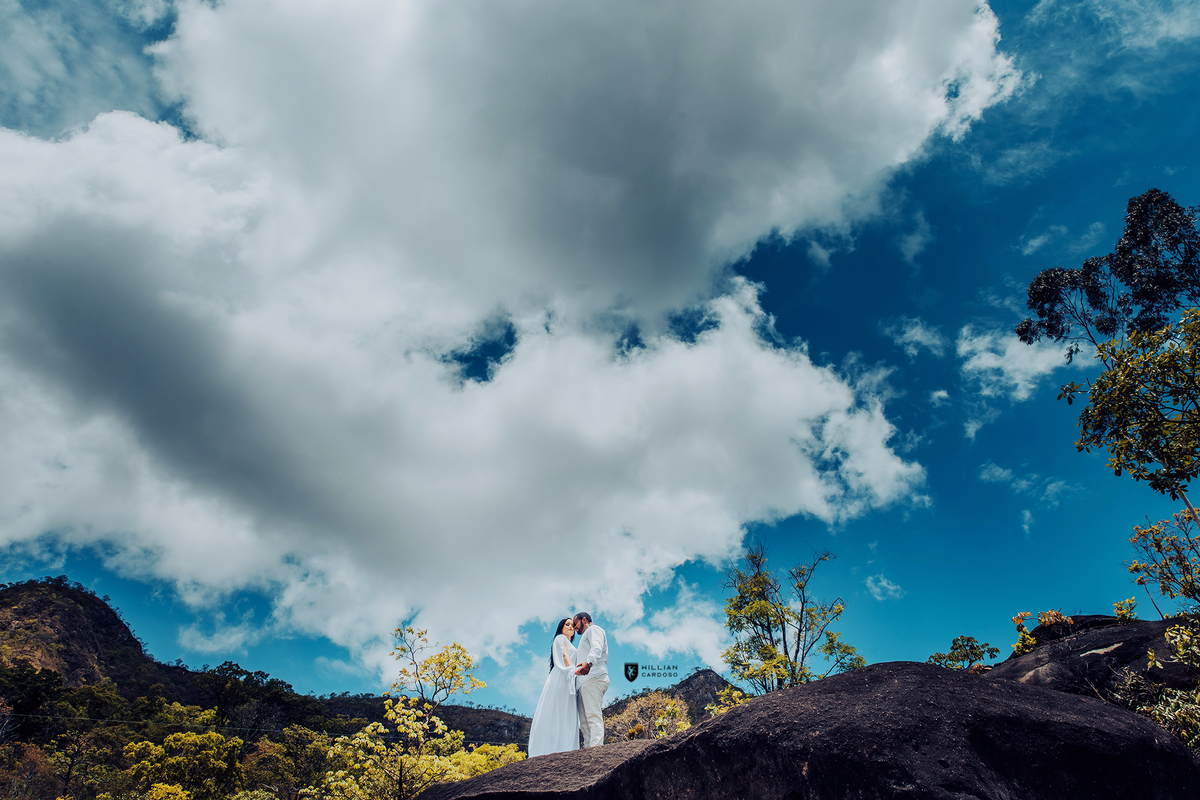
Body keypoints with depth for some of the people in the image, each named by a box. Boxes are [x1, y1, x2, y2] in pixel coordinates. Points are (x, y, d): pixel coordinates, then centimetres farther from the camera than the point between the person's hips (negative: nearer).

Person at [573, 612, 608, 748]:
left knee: (593, 716, -21)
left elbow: (597, 647, -15)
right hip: (585, 682, 9)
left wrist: (589, 662, -34)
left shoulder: (593, 629, 7)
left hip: (594, 678, -9)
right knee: (584, 723, -2)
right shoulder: (585, 637, 36)